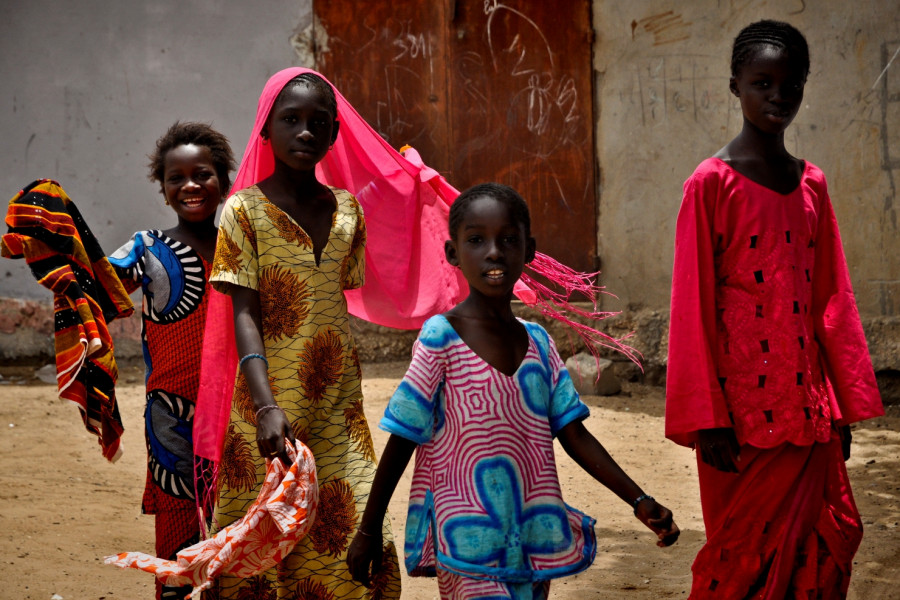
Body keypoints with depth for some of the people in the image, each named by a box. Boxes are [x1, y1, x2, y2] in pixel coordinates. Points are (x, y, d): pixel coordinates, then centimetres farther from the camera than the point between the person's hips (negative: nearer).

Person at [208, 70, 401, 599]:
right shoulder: (247, 209, -6)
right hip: (271, 404, -4)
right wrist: (266, 406, -24)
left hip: (338, 403, 4)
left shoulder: (347, 210, 8)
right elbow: (244, 315, -12)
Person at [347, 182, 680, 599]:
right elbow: (401, 442, -6)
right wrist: (368, 532, -3)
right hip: (468, 543, -6)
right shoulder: (441, 338, -9)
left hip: (531, 540, 6)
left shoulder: (538, 344, 7)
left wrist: (639, 501, 2)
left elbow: (574, 436, 9)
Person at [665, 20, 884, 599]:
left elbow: (832, 300, 12)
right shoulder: (712, 183, -7)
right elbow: (693, 307, -9)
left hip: (806, 407, 5)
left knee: (820, 550, 7)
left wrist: (842, 405, 10)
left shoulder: (811, 184, 10)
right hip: (743, 411, -5)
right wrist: (707, 419, -12)